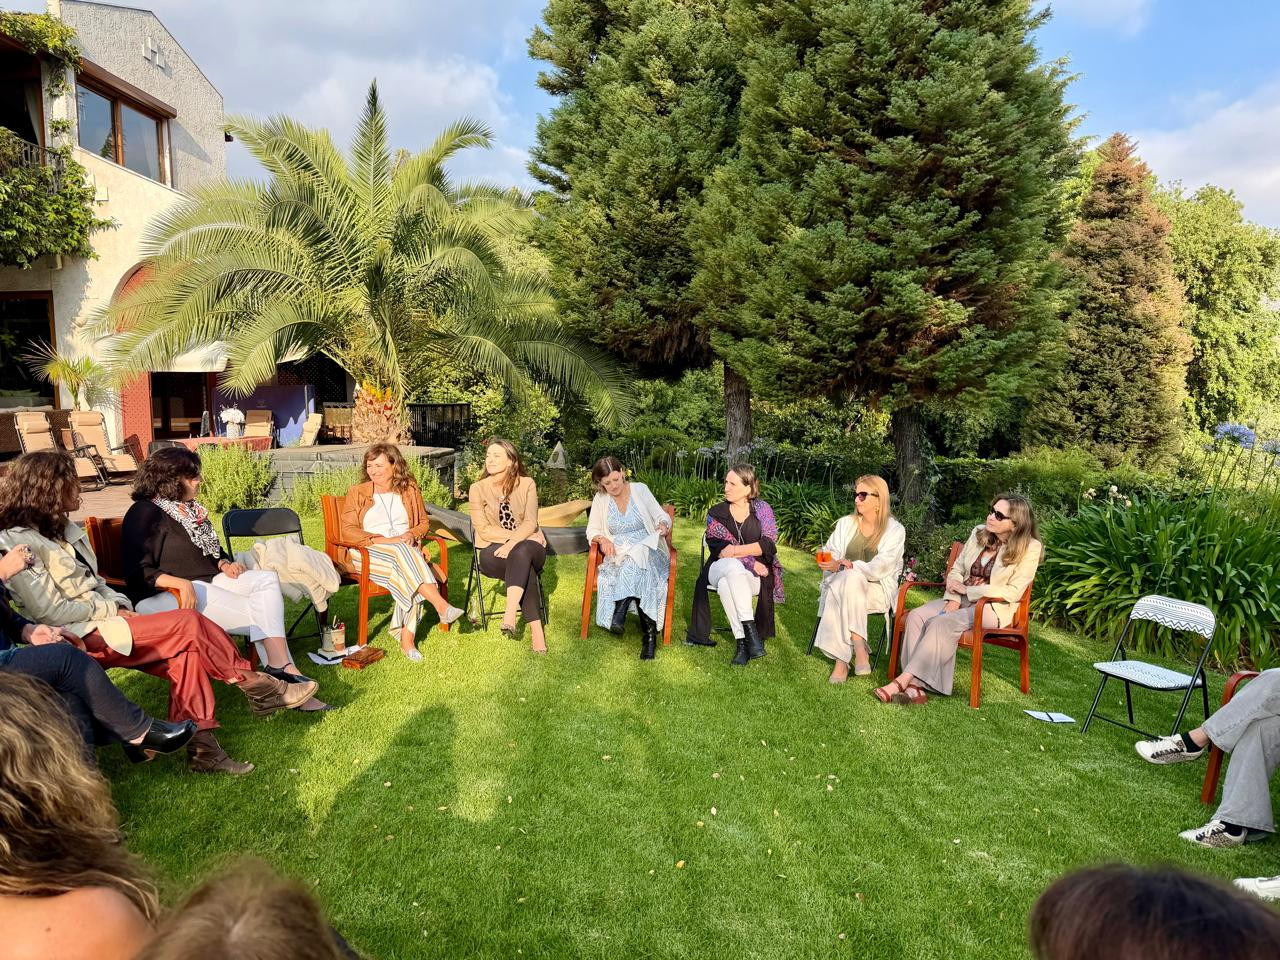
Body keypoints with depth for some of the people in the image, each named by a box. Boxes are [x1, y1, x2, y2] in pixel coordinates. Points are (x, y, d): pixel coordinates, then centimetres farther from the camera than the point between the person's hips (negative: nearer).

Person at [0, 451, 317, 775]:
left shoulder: (62, 528, 15)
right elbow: (51, 611, -16)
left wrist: (121, 604, 1)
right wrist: (110, 608, -8)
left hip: (103, 618, 8)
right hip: (80, 637, -8)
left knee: (186, 653, -16)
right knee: (189, 624, -19)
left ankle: (200, 746, -17)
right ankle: (257, 687, -7)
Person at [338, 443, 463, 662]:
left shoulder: (410, 490, 16)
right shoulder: (357, 493, 10)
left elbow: (424, 522, 19)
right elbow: (348, 532, -1)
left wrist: (411, 534, -5)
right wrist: (382, 540, -15)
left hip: (406, 549, 2)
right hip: (368, 553, -2)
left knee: (407, 575, -34)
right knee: (402, 552, -35)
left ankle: (407, 638, -37)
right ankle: (441, 605, -44)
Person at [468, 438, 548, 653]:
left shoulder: (527, 484, 1)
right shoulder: (477, 489, 0)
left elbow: (530, 522, -9)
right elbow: (483, 530, -7)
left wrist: (513, 542, -28)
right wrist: (517, 535, -14)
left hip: (528, 547, 1)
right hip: (493, 550, 0)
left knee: (521, 552, -38)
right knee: (524, 567, -35)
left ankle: (510, 613, -46)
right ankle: (536, 628, -38)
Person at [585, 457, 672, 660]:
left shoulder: (639, 490, 6)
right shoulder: (600, 499, 9)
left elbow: (662, 517, 9)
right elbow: (592, 530, 11)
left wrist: (662, 525, -15)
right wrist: (602, 539, -12)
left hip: (647, 550, -1)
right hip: (618, 556, 1)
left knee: (637, 554, -39)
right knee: (639, 574, -34)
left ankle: (619, 612, -41)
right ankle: (650, 630, -37)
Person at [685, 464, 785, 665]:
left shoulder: (762, 509, 6)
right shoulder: (716, 513, 8)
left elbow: (769, 545, -8)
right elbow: (719, 548, -5)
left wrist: (734, 550, -15)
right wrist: (750, 561, -16)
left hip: (754, 576, -1)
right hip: (721, 570, 1)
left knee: (725, 584, -34)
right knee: (734, 566, -36)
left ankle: (742, 641, -33)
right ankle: (750, 630, -41)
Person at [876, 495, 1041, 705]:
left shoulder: (1030, 548, -7)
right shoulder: (979, 532, 10)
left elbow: (1013, 592, -12)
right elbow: (957, 569, 13)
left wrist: (967, 589, -12)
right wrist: (953, 598, -6)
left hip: (994, 607, -5)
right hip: (961, 600, 6)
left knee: (942, 623, -32)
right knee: (917, 616, -23)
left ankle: (904, 679, -32)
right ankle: (915, 686, -33)